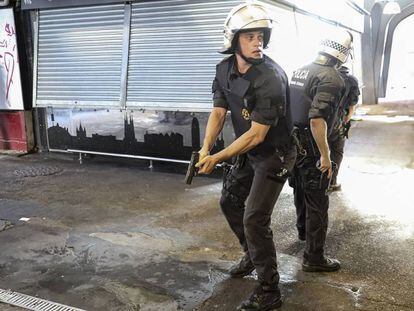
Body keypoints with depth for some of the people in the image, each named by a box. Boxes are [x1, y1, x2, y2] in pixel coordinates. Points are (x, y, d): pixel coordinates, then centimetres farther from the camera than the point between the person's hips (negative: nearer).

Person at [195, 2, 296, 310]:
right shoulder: (225, 70, -4)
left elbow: (256, 135, -27)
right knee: (230, 202, 18)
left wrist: (217, 158, -24)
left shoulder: (270, 78, -28)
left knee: (254, 219, -10)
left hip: (274, 155, -8)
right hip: (249, 152, 8)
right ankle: (252, 255, 40)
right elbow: (218, 113, 0)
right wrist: (205, 149, -16)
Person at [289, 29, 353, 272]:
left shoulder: (300, 71, 8)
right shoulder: (331, 78, -19)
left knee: (301, 191, 26)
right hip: (311, 149, -9)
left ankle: (304, 231, 48)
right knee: (317, 201, 2)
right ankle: (314, 257, 10)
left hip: (293, 143, 9)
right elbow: (317, 119, -28)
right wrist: (325, 156, -22)